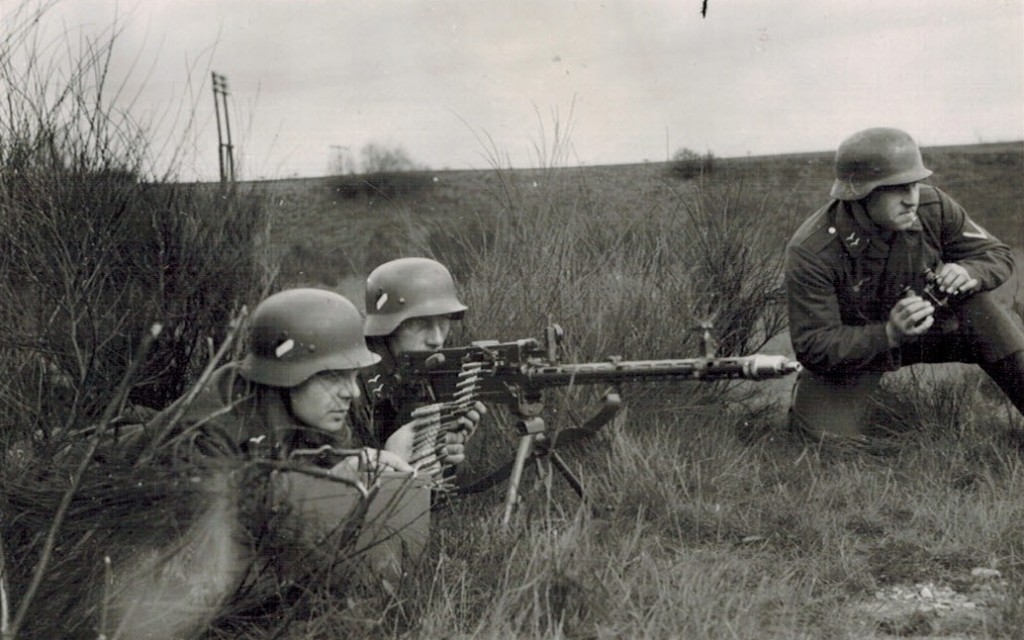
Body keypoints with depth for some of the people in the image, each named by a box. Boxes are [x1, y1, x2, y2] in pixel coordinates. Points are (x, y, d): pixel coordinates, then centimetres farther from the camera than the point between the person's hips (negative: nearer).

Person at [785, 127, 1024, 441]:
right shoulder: (810, 252, -31)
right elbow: (813, 347, -28)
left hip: (929, 327, 3)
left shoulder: (933, 207, -20)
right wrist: (889, 334, -44)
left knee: (981, 309, -25)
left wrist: (968, 273, -30)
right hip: (847, 351, -3)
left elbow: (997, 256, -5)